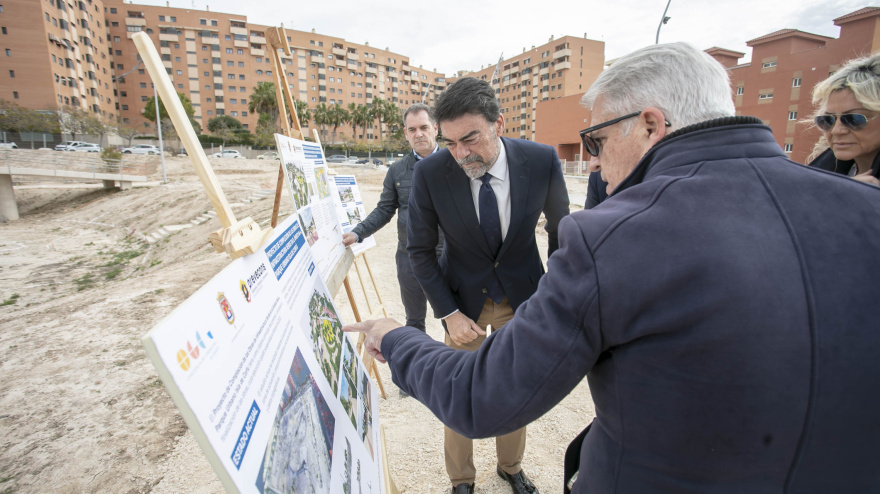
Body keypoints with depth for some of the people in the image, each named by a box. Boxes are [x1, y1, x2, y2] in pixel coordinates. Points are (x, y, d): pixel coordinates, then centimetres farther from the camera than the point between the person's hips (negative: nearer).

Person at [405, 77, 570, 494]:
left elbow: (559, 228, 0)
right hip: (464, 299, -1)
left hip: (522, 296, 2)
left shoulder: (542, 161, -18)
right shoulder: (430, 172, -21)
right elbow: (419, 249, -9)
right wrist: (449, 312, -12)